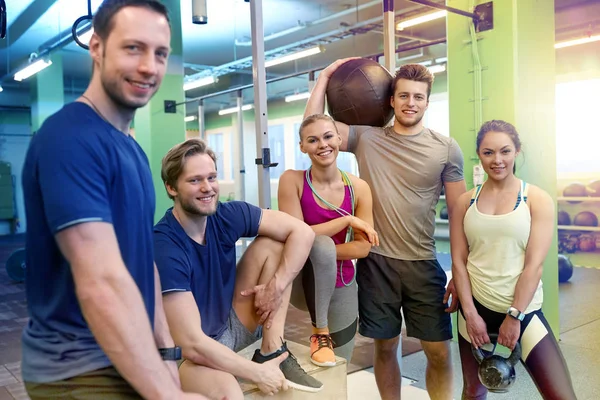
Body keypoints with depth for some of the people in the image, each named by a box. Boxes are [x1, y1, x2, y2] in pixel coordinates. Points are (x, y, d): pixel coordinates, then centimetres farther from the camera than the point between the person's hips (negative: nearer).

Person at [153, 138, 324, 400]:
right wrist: (257, 373, -22)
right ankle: (264, 365, -9)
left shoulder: (227, 216, -11)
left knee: (272, 244, -7)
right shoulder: (163, 248, -28)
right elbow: (193, 344, -29)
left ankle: (272, 352, -7)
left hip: (230, 327, 8)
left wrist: (276, 286, -18)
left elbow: (302, 232, -8)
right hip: (186, 353, -7)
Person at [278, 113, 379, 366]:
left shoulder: (359, 188, -6)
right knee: (321, 245, -36)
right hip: (302, 283, -3)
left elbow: (363, 247, -11)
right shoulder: (292, 180, -14)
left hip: (341, 287, 3)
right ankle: (320, 333, -18)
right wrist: (347, 220, -21)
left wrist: (316, 249, -22)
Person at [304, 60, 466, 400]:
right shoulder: (367, 139, 2)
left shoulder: (447, 148, 0)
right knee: (385, 346, 13)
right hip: (376, 261, 0)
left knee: (439, 352, 6)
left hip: (423, 264, 0)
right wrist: (326, 76, 0)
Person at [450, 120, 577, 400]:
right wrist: (470, 313, -7)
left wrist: (514, 316, -13)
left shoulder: (537, 200, -4)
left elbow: (534, 264, -10)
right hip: (475, 308, 2)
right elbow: (458, 261, 0)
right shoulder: (465, 202, 2)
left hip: (523, 310, -2)